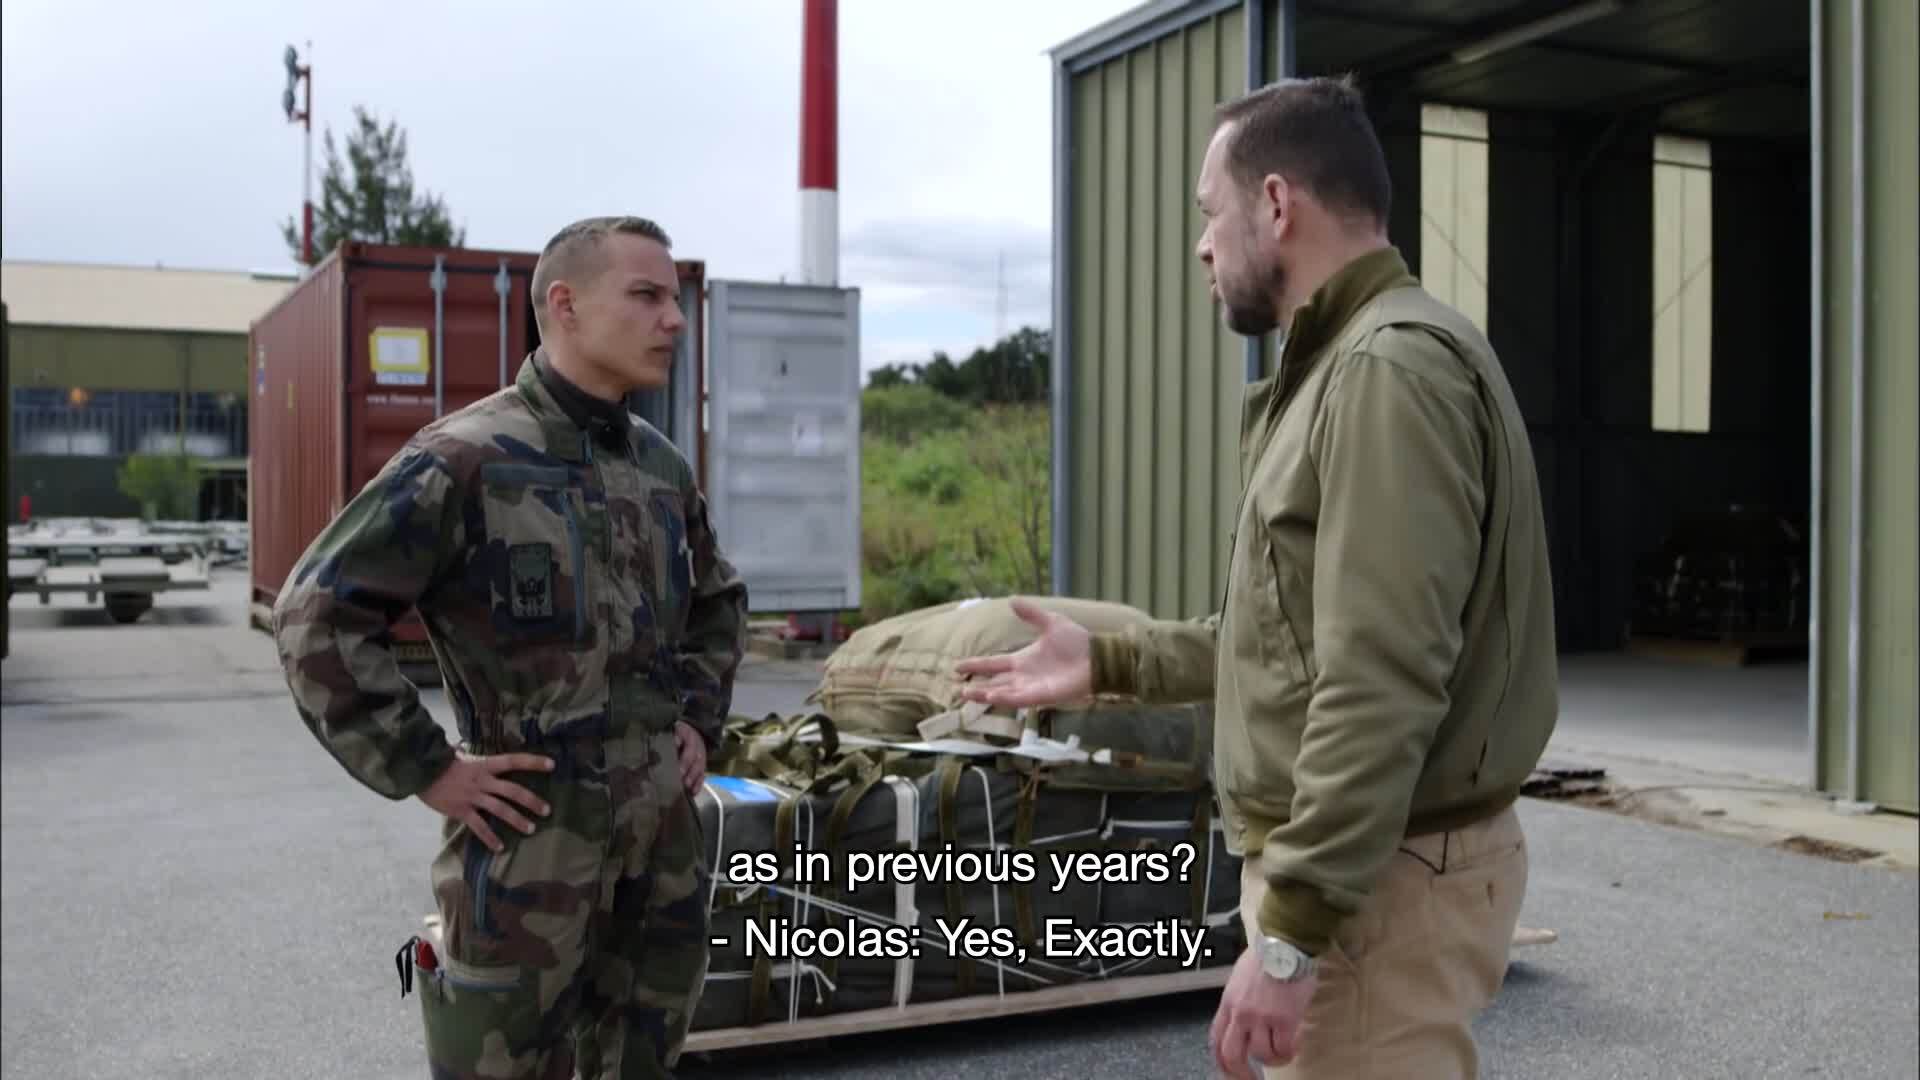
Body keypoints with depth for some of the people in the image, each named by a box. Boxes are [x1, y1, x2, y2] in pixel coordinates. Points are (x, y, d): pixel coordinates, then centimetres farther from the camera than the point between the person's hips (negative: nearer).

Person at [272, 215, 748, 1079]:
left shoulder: (662, 466, 9)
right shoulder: (466, 460, -12)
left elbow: (718, 601, 26)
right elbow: (316, 612, -13)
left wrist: (699, 718, 12)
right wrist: (425, 770, -14)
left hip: (665, 831, 7)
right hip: (533, 838, -6)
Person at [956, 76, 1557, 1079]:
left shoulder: (1392, 367, -18)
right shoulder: (1343, 367, 16)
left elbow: (1379, 688, -26)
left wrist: (1289, 934, -25)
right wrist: (1110, 661, 18)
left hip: (1378, 884, -10)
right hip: (1353, 862, 10)